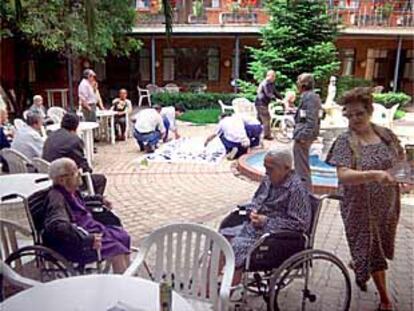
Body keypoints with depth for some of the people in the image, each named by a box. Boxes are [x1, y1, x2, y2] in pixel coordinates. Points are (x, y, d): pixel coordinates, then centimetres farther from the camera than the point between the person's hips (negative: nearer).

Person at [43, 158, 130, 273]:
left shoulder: (71, 191, 6)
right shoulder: (56, 198, -25)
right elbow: (58, 227, -39)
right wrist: (87, 240, -41)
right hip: (73, 244, -10)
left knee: (123, 236, 9)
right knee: (116, 249, -21)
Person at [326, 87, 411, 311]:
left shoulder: (386, 135, 0)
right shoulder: (345, 141, -15)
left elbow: (401, 161, 14)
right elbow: (343, 175, -27)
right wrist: (374, 175, -39)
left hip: (387, 204, 5)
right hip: (361, 208, -5)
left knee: (381, 245, 22)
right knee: (372, 249, 5)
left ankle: (357, 266, 51)